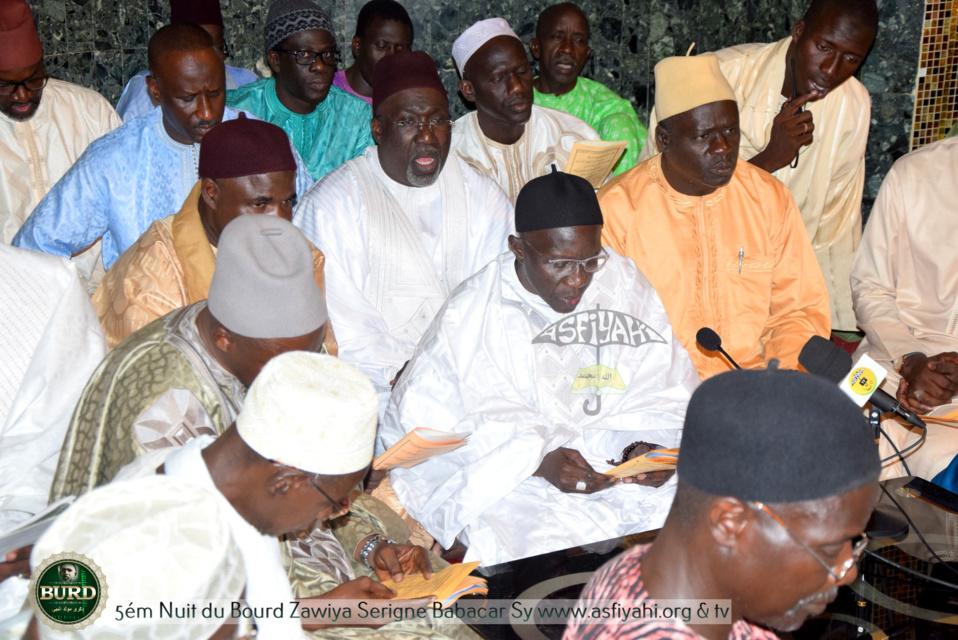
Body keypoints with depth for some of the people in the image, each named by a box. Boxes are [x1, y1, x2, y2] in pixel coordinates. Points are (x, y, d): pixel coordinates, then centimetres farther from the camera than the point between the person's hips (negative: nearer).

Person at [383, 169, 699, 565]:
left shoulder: (624, 283, 4)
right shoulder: (469, 316, -9)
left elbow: (669, 388, 9)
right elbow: (422, 429, -10)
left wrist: (652, 446, -14)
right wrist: (539, 462, -20)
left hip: (625, 470, 5)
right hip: (507, 482, -4)